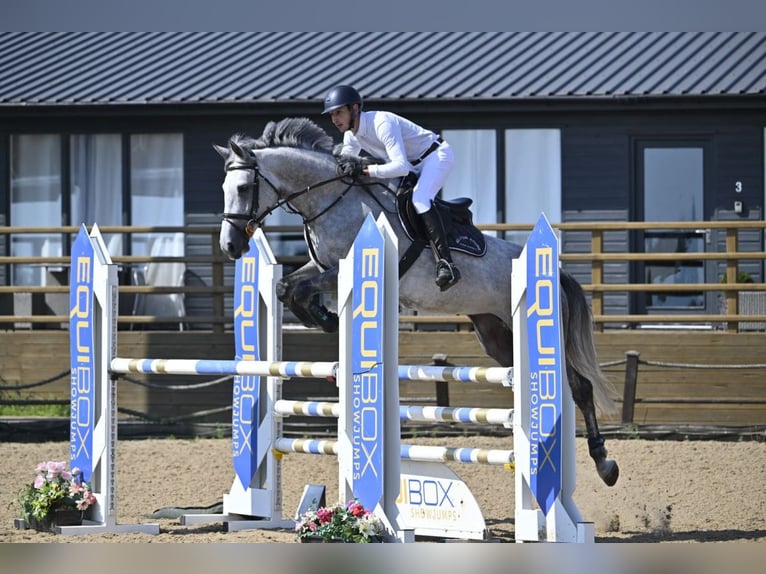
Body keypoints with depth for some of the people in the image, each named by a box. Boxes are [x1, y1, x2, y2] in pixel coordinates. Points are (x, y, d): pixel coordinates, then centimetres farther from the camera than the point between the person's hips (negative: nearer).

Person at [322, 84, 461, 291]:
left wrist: (363, 169, -45)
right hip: (413, 164, 10)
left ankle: (446, 264, -40)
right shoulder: (351, 135, -3)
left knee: (419, 199, -32)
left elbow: (401, 167, -41)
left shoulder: (382, 124, -31)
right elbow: (342, 169, 9)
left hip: (437, 155, -10)